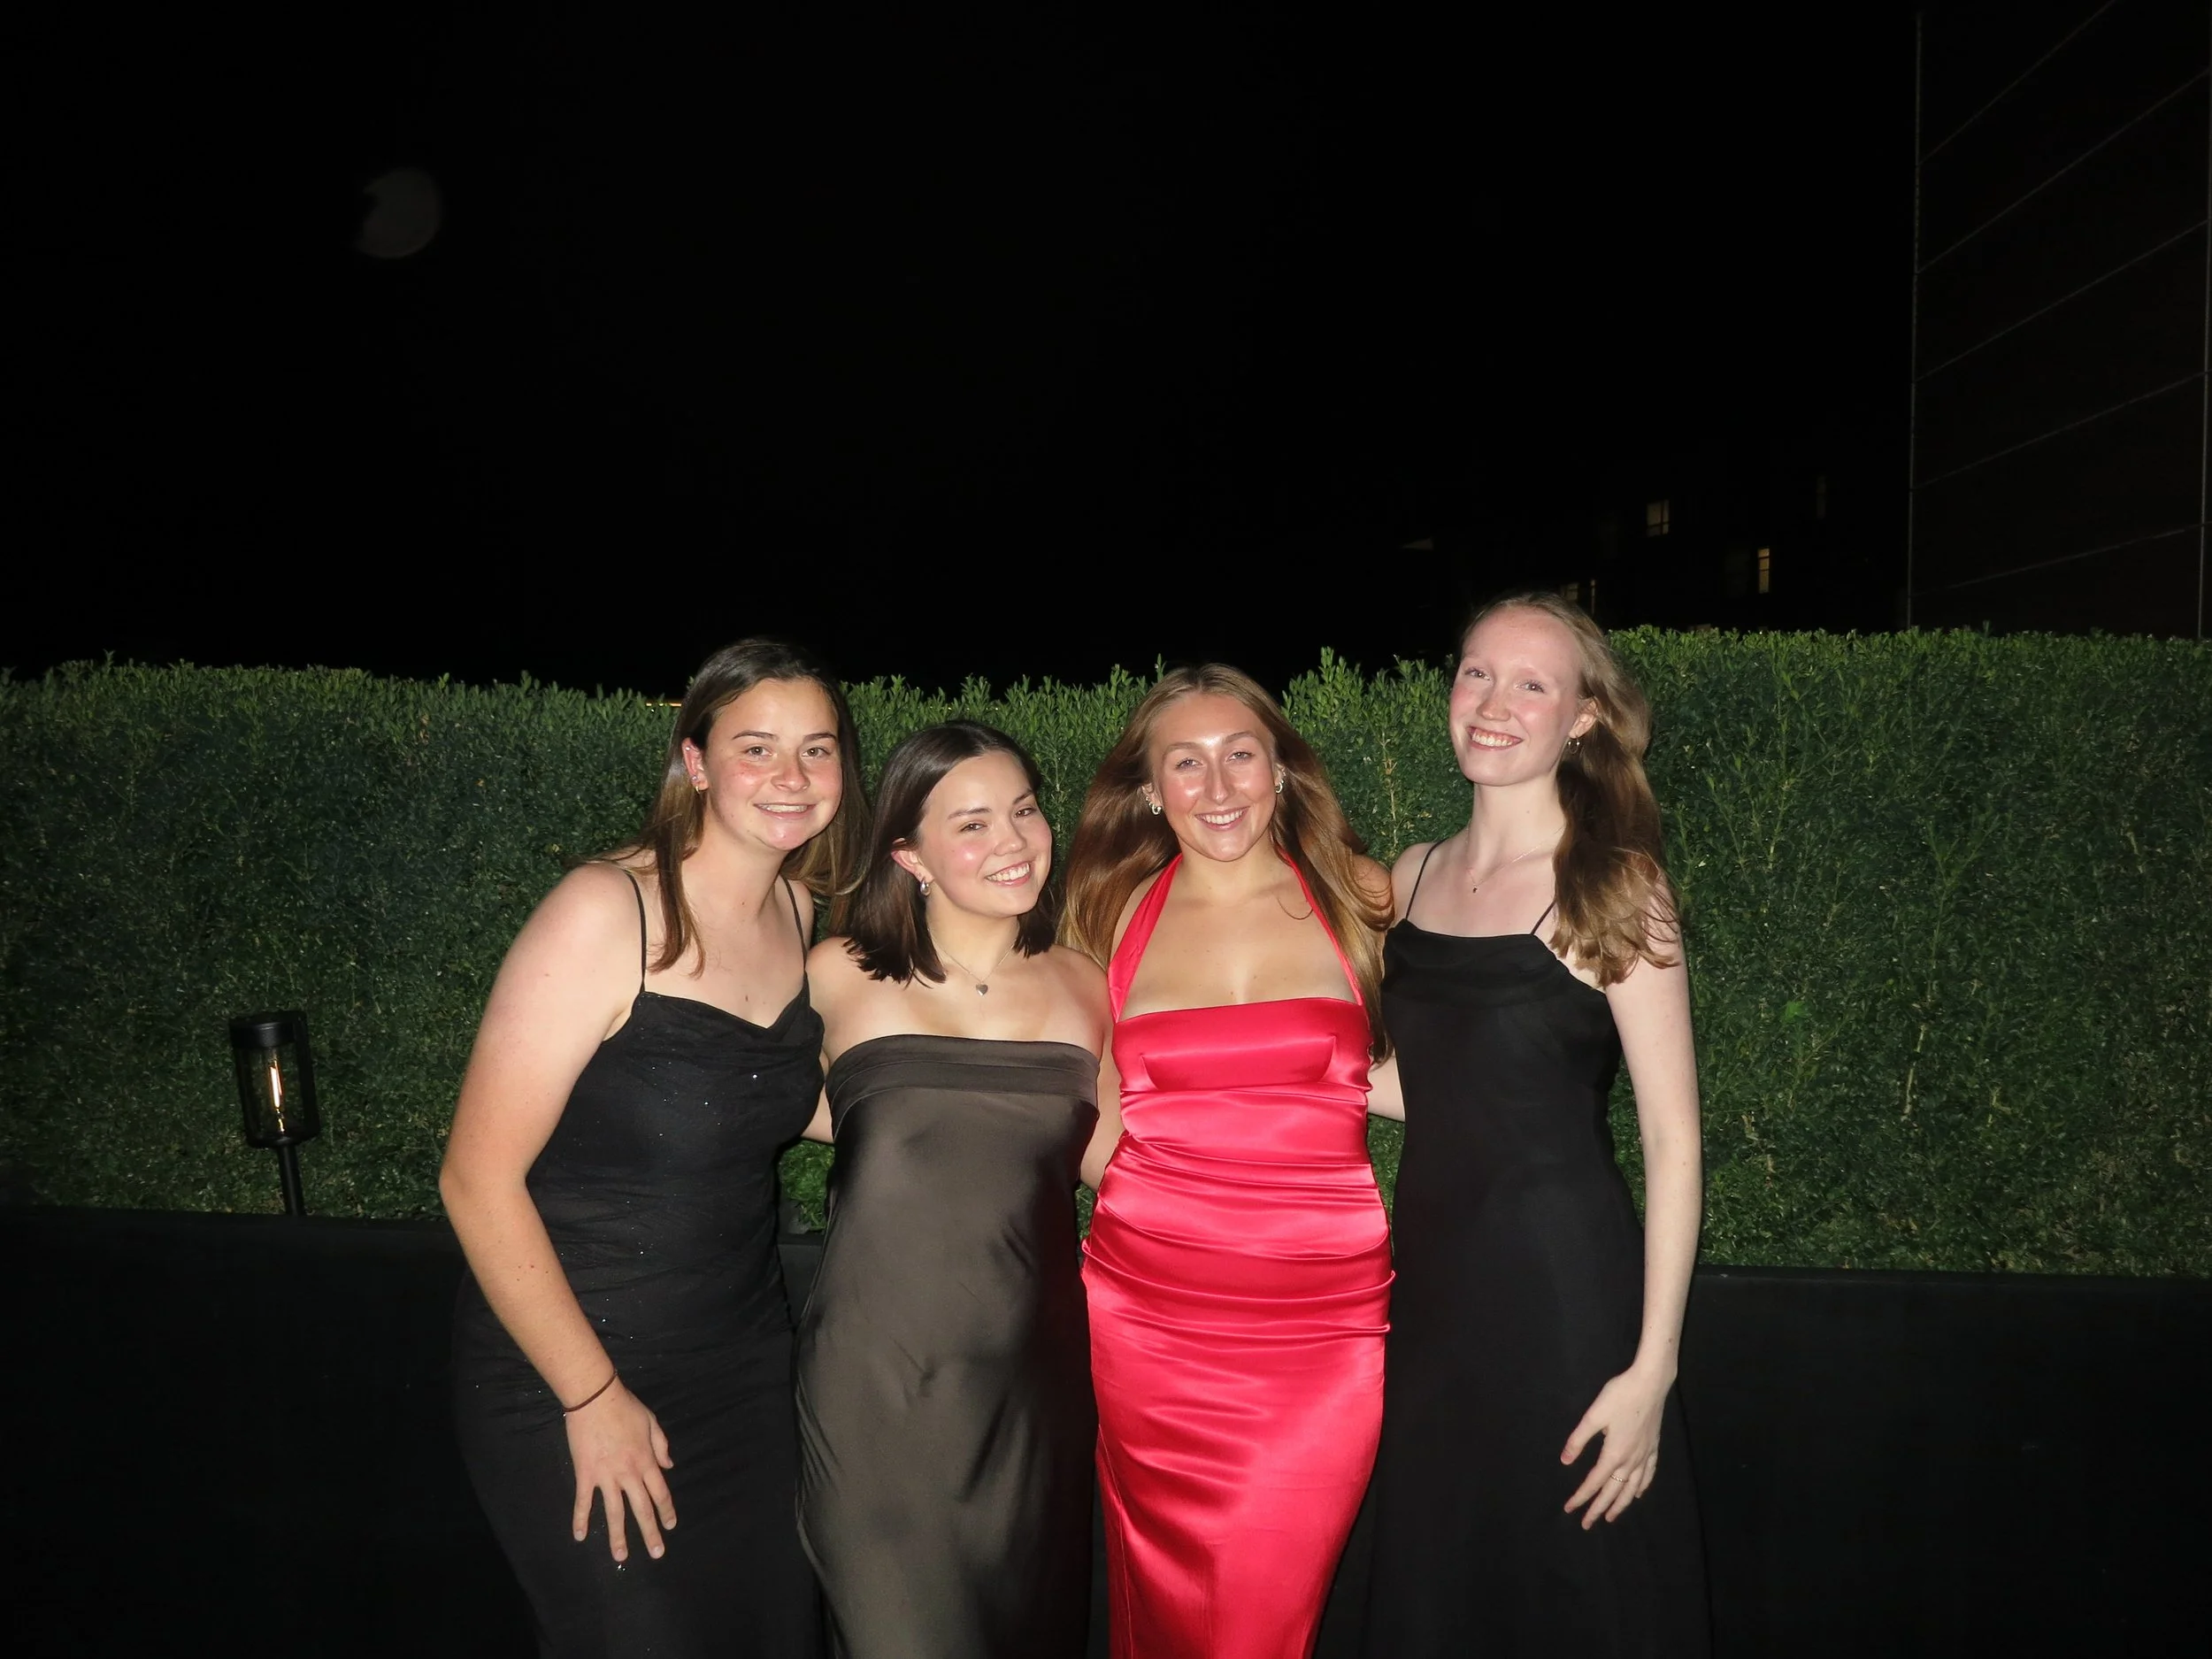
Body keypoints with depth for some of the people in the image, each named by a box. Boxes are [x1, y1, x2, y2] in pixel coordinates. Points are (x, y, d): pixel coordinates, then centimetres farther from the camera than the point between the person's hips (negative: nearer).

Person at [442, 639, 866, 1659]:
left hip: (745, 1364, 6)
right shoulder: (609, 913, -20)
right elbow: (479, 1180, -19)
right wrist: (590, 1396, -14)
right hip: (568, 1378, -6)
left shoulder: (805, 914, 0)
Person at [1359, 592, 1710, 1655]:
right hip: (1431, 1285, 5)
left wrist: (1651, 1369, -15)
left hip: (1564, 1287, -5)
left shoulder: (1611, 886, -9)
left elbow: (1673, 1141, -11)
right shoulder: (1414, 878, 6)